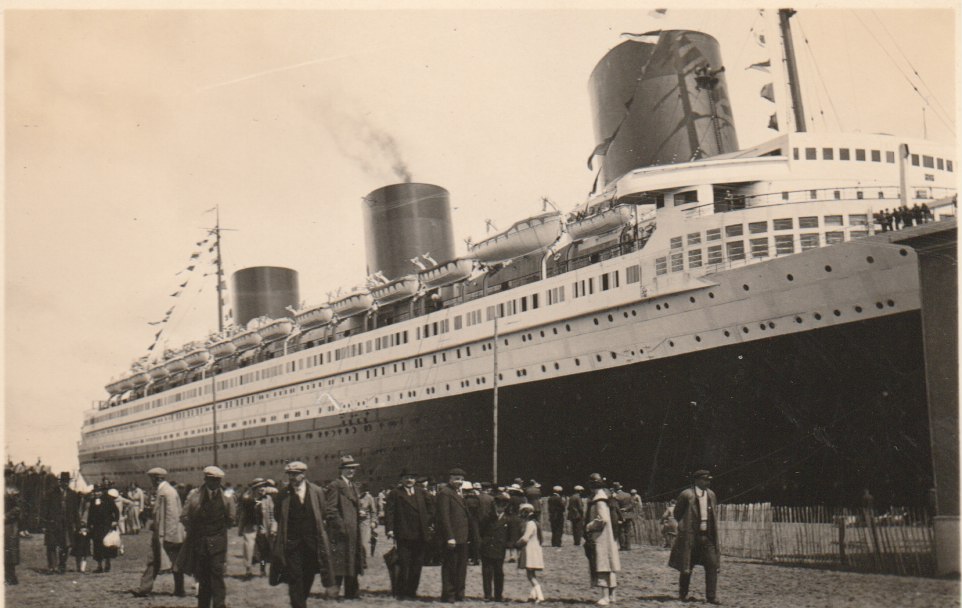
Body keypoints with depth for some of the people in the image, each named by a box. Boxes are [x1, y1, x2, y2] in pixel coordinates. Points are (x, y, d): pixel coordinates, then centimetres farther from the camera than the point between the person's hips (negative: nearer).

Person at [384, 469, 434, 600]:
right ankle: (401, 592, 4)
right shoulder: (394, 494, 2)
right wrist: (390, 529, -14)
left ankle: (411, 591, 15)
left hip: (421, 535, 4)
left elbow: (430, 510, 16)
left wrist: (430, 525, 6)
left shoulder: (422, 493, 14)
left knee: (417, 565, 7)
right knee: (404, 565, -5)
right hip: (404, 536, -4)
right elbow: (389, 512, -4)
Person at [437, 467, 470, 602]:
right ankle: (448, 595, 6)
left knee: (461, 566, 13)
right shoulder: (445, 493, -10)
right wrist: (449, 537, -20)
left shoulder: (460, 493, 18)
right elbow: (444, 517, -16)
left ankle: (459, 594, 21)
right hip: (452, 538, -9)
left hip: (462, 537, 9)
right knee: (450, 566, -2)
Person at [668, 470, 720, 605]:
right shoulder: (687, 495, -9)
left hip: (707, 536, 4)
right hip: (690, 535, -4)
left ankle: (711, 596, 0)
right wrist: (685, 526, 2)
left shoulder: (710, 494, 9)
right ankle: (683, 594, 22)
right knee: (686, 567, 5)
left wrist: (713, 529, 13)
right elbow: (677, 514, 2)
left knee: (712, 564, -5)